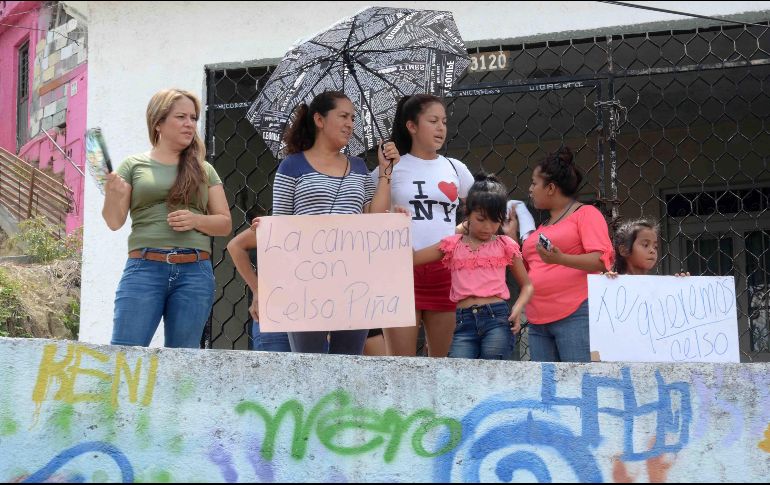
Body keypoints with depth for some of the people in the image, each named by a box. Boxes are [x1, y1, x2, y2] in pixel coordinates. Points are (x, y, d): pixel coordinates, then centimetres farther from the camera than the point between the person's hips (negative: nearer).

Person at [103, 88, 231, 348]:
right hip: (144, 268, -2)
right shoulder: (134, 165, 9)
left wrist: (196, 220, -7)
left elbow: (225, 224, 12)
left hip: (195, 271, 2)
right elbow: (114, 222, 4)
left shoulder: (204, 170, 15)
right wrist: (112, 193, -17)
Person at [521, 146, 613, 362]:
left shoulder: (586, 213, 3)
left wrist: (561, 259, -24)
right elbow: (526, 271, 25)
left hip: (575, 315, -7)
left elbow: (601, 260, -11)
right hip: (538, 323, 7)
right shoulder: (542, 229, 23)